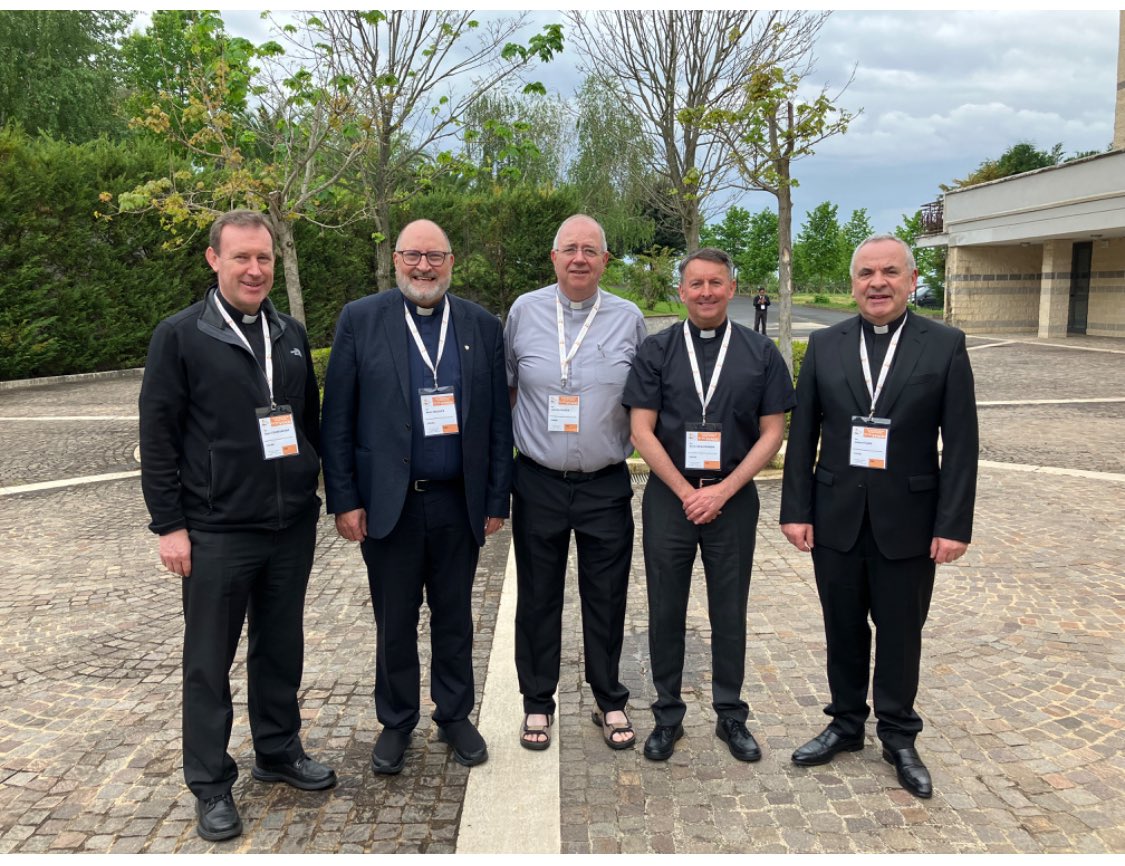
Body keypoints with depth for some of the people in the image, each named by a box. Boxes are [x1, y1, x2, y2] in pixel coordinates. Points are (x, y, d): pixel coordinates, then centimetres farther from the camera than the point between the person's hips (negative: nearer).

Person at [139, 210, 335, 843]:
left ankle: (280, 752, 35)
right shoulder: (180, 336, -6)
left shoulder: (291, 334, 8)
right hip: (216, 533, -4)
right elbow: (157, 438, -6)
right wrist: (169, 525, -8)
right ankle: (211, 785, 23)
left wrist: (317, 487, 11)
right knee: (210, 661, 8)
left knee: (282, 649, 16)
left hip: (292, 527, 4)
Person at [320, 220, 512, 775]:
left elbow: (497, 420, 4)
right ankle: (396, 723, 30)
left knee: (454, 619, 14)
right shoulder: (360, 319, -2)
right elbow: (337, 419, -3)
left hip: (459, 502, 2)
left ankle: (455, 716, 32)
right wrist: (343, 499, -7)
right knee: (394, 622, 11)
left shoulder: (482, 326, 4)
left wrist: (496, 500, 1)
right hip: (388, 502, -1)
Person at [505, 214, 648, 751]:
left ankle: (609, 702, 29)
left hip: (606, 485, 0)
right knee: (537, 597, 11)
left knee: (606, 600, 10)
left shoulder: (629, 320, 1)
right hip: (538, 482, 0)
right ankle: (537, 702, 28)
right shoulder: (524, 312, 1)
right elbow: (500, 389, 10)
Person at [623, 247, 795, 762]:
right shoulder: (656, 351, 1)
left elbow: (773, 432, -1)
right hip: (669, 496, 0)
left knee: (729, 612, 11)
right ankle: (668, 716, 24)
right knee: (666, 611, 8)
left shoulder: (761, 353, 2)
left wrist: (722, 490, -10)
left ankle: (731, 715, 27)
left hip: (733, 497, 0)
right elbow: (642, 430, -3)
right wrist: (686, 492, -10)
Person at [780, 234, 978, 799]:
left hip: (907, 523, -2)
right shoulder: (825, 345, 3)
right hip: (837, 519, 2)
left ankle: (898, 737, 30)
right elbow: (802, 435, 3)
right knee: (843, 631, 14)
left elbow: (960, 443, -5)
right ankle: (846, 724, 33)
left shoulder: (945, 346, -3)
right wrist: (796, 510, -2)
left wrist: (954, 524, -9)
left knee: (900, 635, 11)